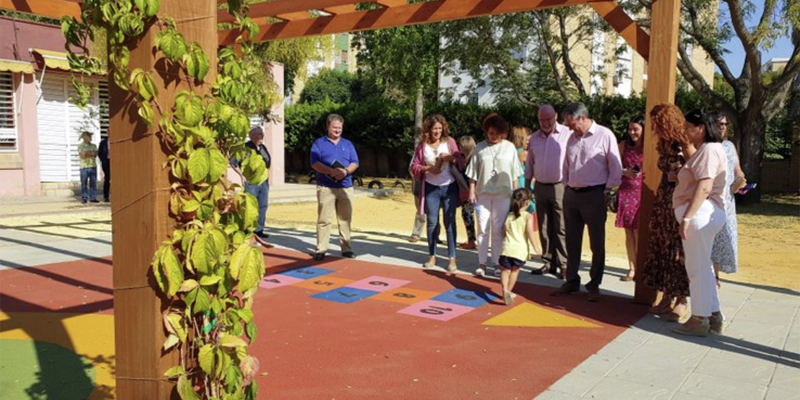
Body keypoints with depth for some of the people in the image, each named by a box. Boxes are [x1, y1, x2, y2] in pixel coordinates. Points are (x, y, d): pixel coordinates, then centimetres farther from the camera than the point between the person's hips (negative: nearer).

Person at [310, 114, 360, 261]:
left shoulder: (347, 144, 16)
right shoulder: (319, 143, 6)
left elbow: (355, 163, 9)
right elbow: (315, 163, -6)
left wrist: (345, 171, -13)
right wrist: (332, 172, -19)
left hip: (346, 187, 3)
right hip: (325, 188, -3)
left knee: (345, 219, 5)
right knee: (324, 220, -3)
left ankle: (346, 248, 12)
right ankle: (321, 249, 2)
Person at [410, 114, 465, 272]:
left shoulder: (449, 141, 2)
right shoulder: (423, 145, 3)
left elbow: (461, 162, 2)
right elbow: (414, 167, 2)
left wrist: (451, 158, -19)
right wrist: (428, 168, -15)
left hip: (449, 187, -1)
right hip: (431, 188, 1)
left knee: (449, 222, 0)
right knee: (432, 222, 7)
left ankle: (452, 258, 4)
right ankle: (432, 256, 19)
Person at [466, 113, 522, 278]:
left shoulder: (510, 147, 3)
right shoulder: (480, 148, 4)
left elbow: (514, 173, 5)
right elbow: (473, 172, 5)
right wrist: (471, 191, -1)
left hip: (503, 194, 0)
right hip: (482, 193, 1)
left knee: (498, 230, 4)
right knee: (482, 229, 4)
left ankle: (496, 263, 13)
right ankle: (481, 263, 12)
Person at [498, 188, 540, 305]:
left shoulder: (509, 215, 11)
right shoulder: (528, 216, 0)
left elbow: (504, 232, 13)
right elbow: (530, 232, -10)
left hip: (507, 248, 1)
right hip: (520, 250, -1)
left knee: (505, 270, 7)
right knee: (515, 270, 17)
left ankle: (505, 289, -16)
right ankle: (509, 291, 23)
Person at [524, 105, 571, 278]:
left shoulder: (567, 134, -8)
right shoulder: (534, 138, 9)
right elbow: (529, 164, 15)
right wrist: (527, 188, 14)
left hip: (560, 187, -5)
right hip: (540, 187, 5)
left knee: (561, 228, -3)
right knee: (544, 228, 10)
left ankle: (563, 265, 3)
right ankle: (548, 263, 19)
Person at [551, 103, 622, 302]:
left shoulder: (605, 135, -8)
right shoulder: (573, 138, 10)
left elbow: (616, 167, -7)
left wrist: (607, 190, -9)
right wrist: (567, 185, 12)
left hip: (594, 195, -6)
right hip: (571, 194, 6)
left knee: (597, 242, 4)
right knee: (572, 241, 12)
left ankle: (594, 285, 15)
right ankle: (571, 281, 24)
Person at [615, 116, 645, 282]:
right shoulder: (624, 145, 7)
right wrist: (625, 172, -7)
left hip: (642, 192, -3)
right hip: (626, 192, 3)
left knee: (639, 233, -2)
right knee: (629, 233, 7)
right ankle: (632, 269, 15)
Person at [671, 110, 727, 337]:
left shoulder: (709, 150, -12)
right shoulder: (705, 150, 21)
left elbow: (704, 188, -22)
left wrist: (687, 217, -25)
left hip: (700, 214, -11)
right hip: (703, 215, 11)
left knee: (697, 268, -4)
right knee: (702, 267, 16)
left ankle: (700, 320, 3)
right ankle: (714, 316, 24)